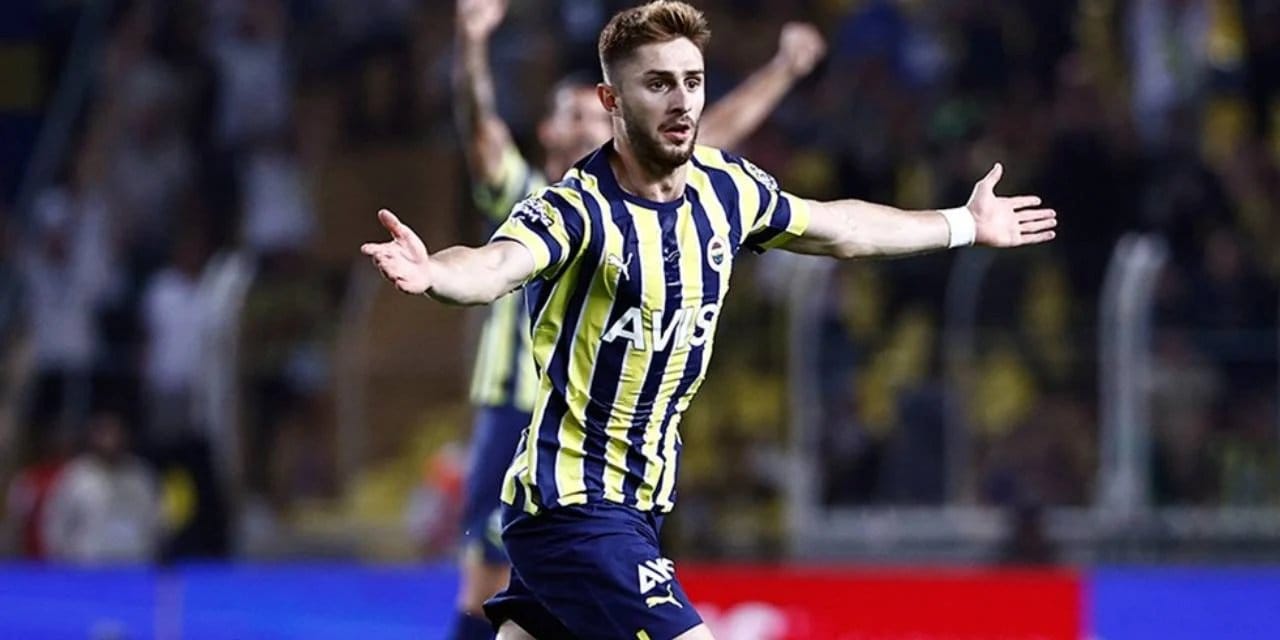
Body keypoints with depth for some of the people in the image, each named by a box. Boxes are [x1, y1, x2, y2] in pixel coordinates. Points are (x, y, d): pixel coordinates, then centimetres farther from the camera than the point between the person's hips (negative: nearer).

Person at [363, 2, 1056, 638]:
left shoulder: (726, 188, 3)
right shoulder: (579, 209, -20)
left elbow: (838, 228, 22)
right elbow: (494, 265, -40)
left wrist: (966, 224, 32)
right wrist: (432, 272, -63)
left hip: (634, 502, 8)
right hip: (572, 505, -8)